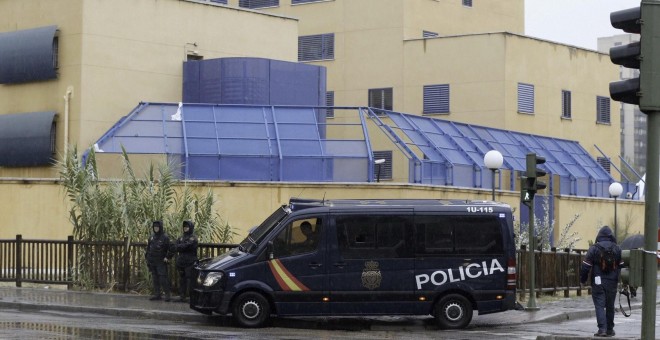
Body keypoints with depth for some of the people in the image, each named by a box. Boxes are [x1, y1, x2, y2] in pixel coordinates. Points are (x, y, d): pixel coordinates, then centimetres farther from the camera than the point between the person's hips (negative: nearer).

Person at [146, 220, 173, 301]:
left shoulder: (165, 237, -7)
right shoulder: (152, 237, 12)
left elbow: (171, 248, -7)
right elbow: (148, 247, 21)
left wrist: (167, 257, -11)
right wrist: (147, 258, 15)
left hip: (161, 262, -6)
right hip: (152, 261, 7)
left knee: (163, 278, -11)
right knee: (155, 278, 9)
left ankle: (167, 294, -7)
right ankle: (157, 294, 15)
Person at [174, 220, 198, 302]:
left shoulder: (193, 238, -3)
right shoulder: (181, 238, 18)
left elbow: (189, 246, -17)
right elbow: (176, 247, 6)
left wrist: (181, 246, -4)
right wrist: (185, 246, -9)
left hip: (190, 262, -6)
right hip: (181, 262, 6)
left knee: (190, 279, -8)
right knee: (182, 279, 9)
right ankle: (182, 296, 14)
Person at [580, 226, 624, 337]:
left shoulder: (594, 249, -5)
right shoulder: (617, 249, 4)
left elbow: (586, 266, -6)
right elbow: (621, 265, 5)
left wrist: (583, 280, 5)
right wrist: (619, 279, 15)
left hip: (598, 283, -3)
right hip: (612, 283, 3)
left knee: (599, 306, -3)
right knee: (610, 306, 14)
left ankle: (602, 329, -15)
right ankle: (610, 329, 21)